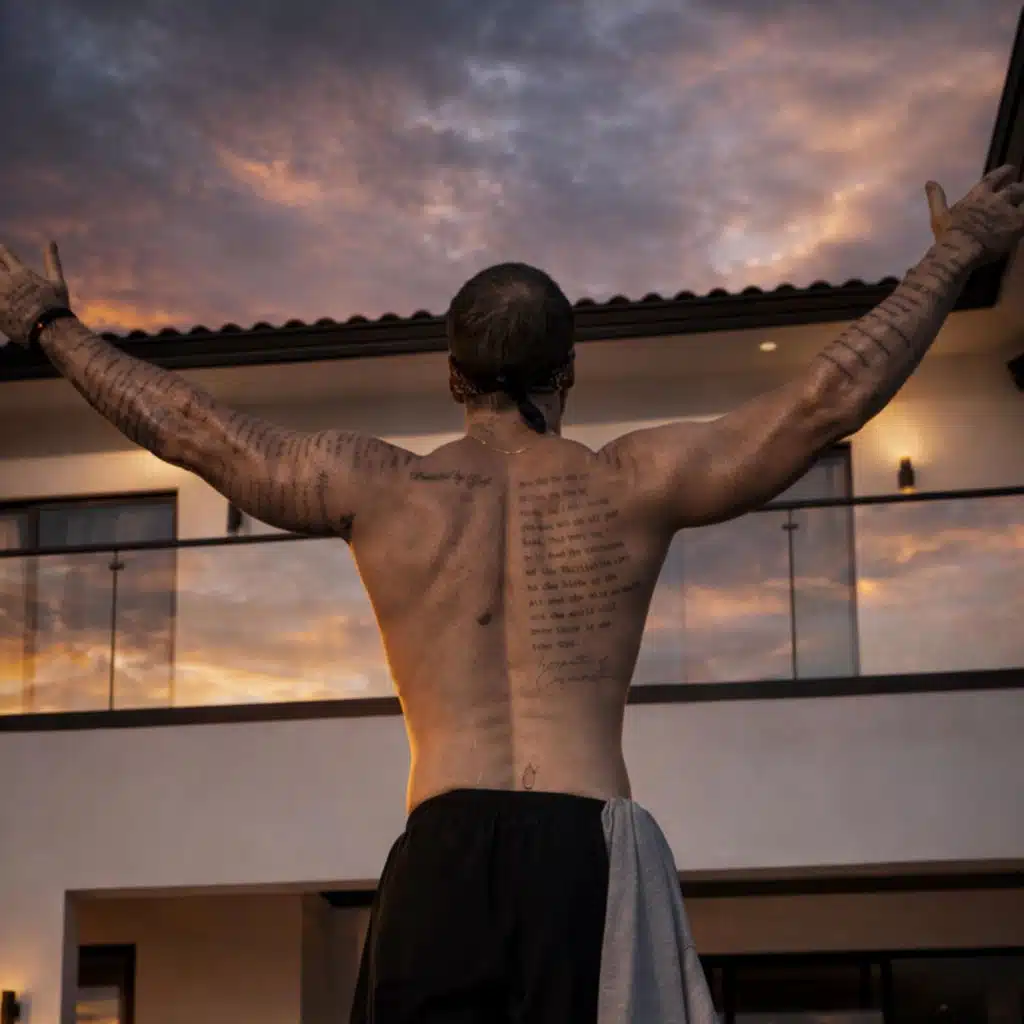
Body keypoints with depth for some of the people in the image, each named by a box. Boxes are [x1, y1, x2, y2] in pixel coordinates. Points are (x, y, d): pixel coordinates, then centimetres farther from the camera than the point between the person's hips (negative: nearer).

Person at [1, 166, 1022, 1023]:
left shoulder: (377, 487, 9)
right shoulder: (631, 484, 7)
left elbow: (186, 423, 16)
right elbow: (830, 398, 8)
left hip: (441, 856, 1)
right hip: (592, 851, -1)